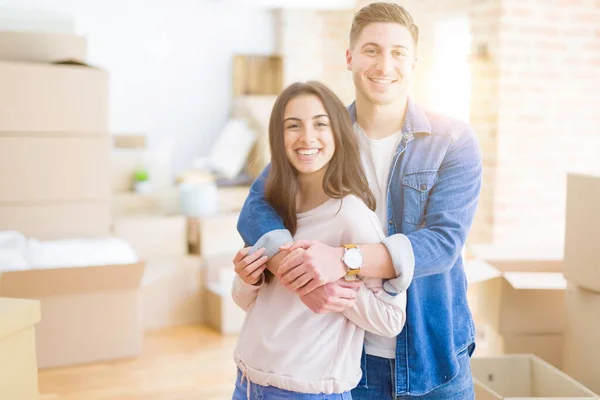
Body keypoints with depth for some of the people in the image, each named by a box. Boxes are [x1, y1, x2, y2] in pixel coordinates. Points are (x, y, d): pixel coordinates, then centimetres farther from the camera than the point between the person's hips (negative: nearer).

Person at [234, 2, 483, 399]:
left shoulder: (454, 141, -7)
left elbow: (444, 242, -18)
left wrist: (343, 259, -32)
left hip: (434, 359, -1)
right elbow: (255, 211, -12)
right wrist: (301, 275, -31)